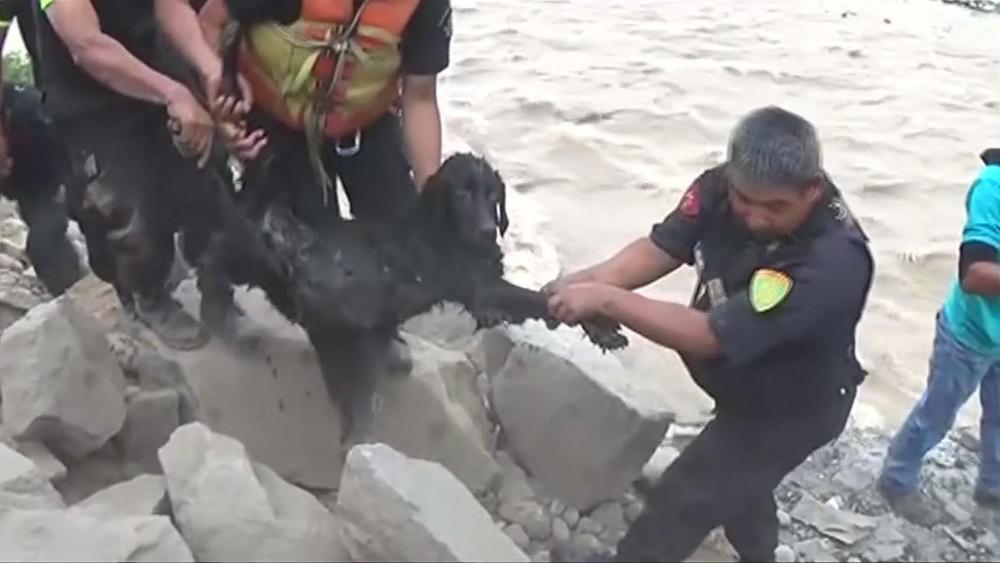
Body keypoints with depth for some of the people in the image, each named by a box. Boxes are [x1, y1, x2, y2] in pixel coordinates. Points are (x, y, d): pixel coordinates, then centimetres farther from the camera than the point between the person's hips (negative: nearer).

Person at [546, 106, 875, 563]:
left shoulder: (831, 263, -41)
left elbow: (708, 336, -40)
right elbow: (661, 246, -17)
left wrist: (604, 300, -40)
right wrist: (594, 279, -37)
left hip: (788, 409, -7)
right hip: (742, 385, 7)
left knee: (680, 502, 2)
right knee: (736, 479, 31)